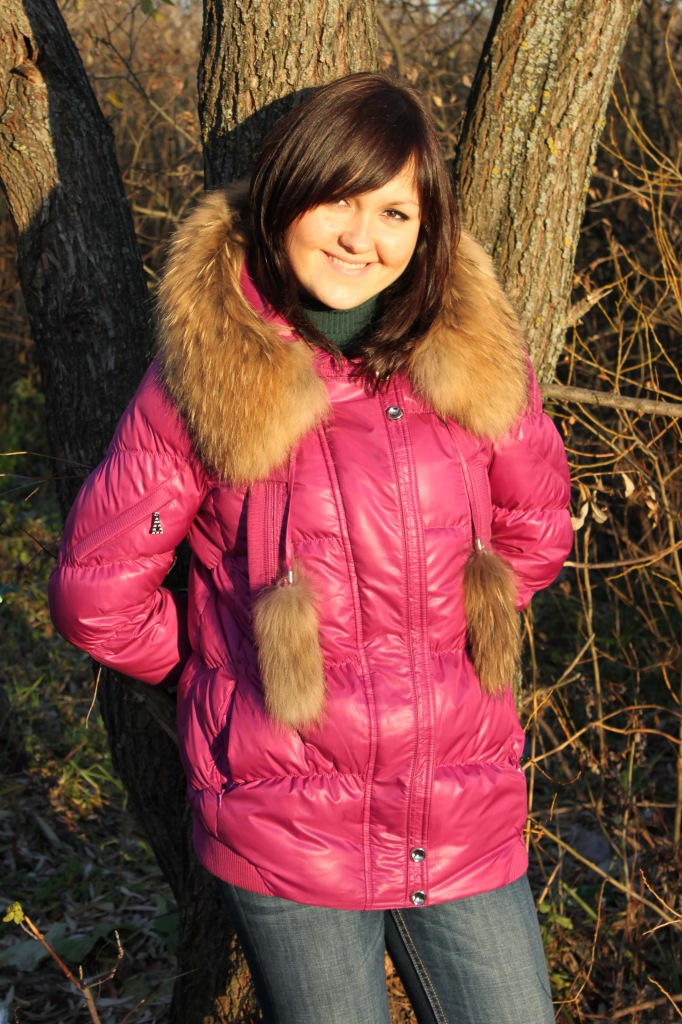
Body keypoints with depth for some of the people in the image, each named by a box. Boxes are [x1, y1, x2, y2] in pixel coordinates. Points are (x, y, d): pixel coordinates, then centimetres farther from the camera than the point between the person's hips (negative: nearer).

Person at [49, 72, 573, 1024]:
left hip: (466, 826, 3)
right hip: (288, 837, -3)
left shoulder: (474, 357, -4)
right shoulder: (200, 382, -12)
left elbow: (535, 527, 14)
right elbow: (96, 596, -3)